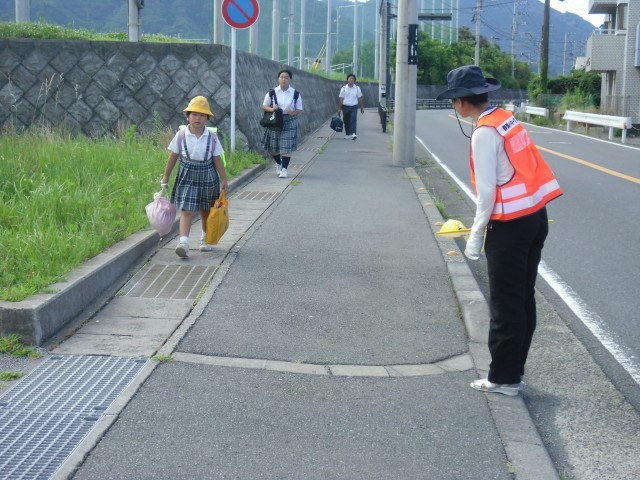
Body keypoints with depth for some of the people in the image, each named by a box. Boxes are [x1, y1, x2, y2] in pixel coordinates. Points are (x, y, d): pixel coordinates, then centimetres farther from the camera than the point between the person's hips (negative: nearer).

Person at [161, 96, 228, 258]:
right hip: (187, 177, -1)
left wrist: (224, 179, 1)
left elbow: (217, 160, 1)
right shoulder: (181, 136, -6)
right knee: (186, 211, -13)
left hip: (207, 177, 2)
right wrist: (166, 177, 7)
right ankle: (183, 242, -23)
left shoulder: (212, 137, -5)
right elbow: (173, 157, 2)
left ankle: (206, 238, 36)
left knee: (206, 211, 15)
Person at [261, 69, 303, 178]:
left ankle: (284, 169, 1)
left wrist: (293, 113, -17)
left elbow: (299, 109, 4)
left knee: (286, 147, -7)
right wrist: (271, 109, -14)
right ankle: (278, 163, 37)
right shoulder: (272, 93, -1)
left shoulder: (295, 94, -1)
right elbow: (264, 106, 6)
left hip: (289, 122, -1)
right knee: (273, 147, 9)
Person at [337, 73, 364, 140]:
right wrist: (339, 108, -1)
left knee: (353, 120, -16)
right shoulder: (344, 88, 3)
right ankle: (347, 134, 17)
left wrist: (362, 108, 9)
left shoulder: (357, 88, 4)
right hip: (345, 107, 1)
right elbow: (341, 99, 3)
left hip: (354, 107, -1)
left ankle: (353, 134, -25)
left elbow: (360, 99, 9)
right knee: (346, 121, 6)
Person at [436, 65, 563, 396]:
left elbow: (487, 191, -18)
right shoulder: (507, 119, 11)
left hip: (510, 226, -9)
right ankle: (514, 371, 25)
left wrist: (475, 237, -10)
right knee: (524, 300, 14)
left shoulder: (484, 133, -15)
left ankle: (504, 378, 12)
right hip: (535, 217, 9)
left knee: (504, 306, 3)